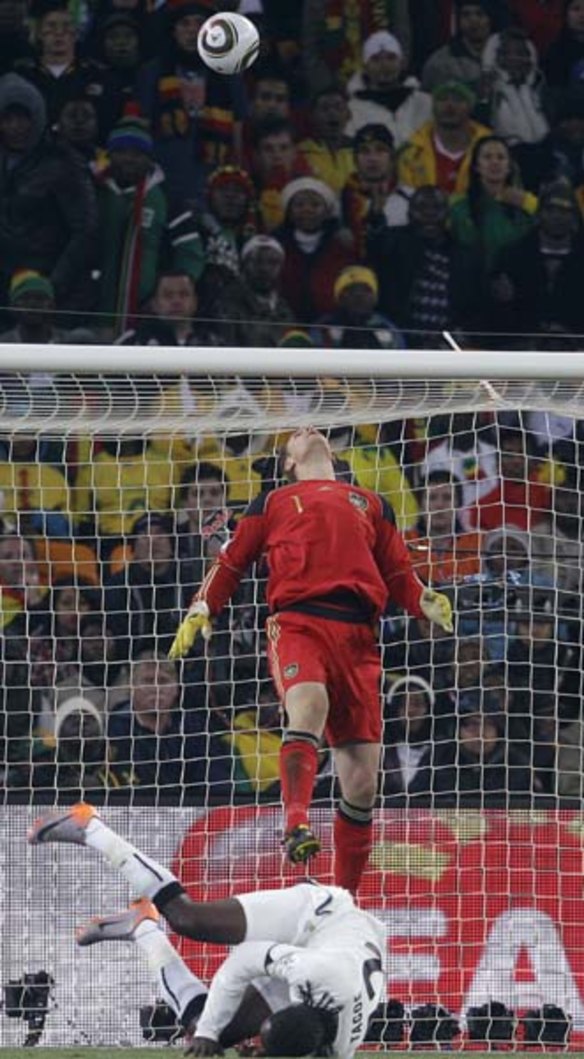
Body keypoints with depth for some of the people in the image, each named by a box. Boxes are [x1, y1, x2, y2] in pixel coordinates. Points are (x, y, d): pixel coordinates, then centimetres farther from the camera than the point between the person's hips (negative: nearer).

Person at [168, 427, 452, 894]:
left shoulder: (372, 505, 31)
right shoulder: (273, 503, 26)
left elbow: (398, 574, 28)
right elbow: (232, 562, 22)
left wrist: (426, 602, 7)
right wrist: (201, 611, 5)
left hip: (357, 636, 3)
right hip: (297, 622, -3)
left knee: (362, 780, -5)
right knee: (307, 705, -37)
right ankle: (296, 825, -53)